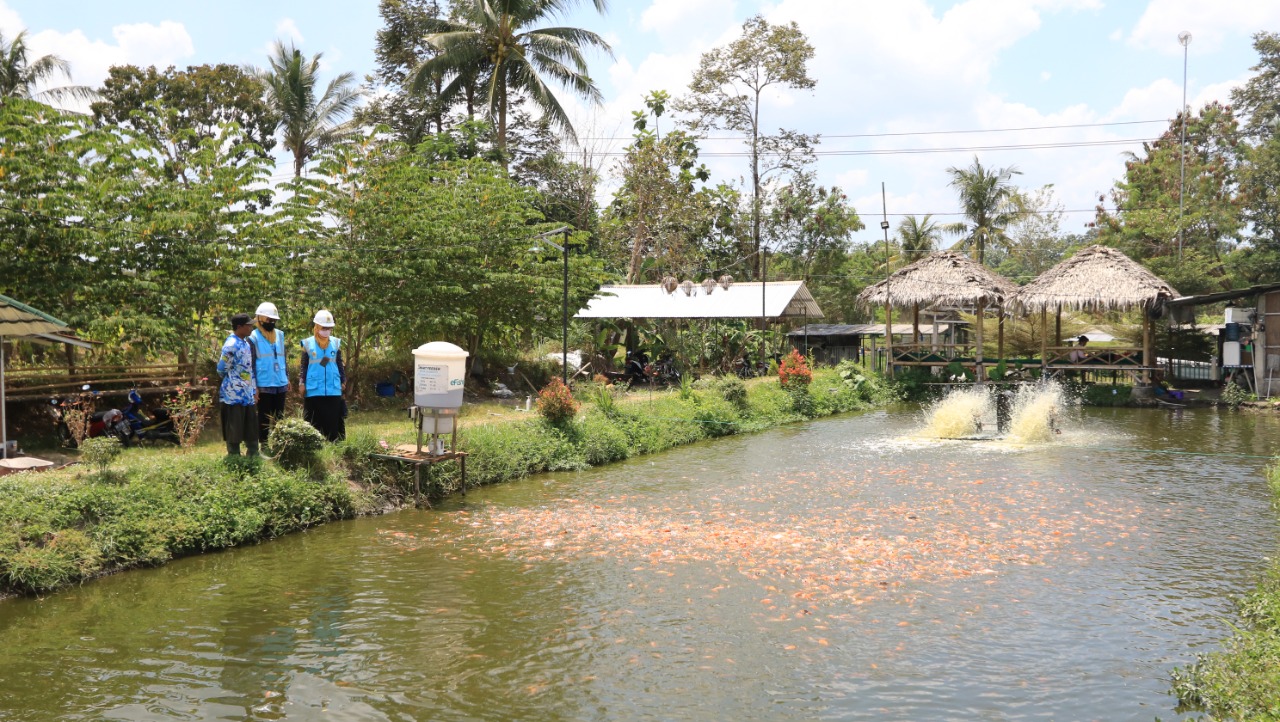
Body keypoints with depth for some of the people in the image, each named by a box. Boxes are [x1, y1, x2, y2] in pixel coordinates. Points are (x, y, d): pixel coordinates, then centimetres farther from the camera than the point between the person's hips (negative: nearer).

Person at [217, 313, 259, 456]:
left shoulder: (246, 343, 13)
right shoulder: (231, 345, -16)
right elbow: (221, 369, -12)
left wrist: (254, 390, 17)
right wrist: (231, 382, 7)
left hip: (248, 396, 9)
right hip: (234, 396, -9)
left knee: (252, 432, 13)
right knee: (234, 433, -1)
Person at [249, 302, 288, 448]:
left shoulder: (280, 335, 11)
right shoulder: (253, 338, -5)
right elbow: (251, 364, -8)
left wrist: (288, 378, 15)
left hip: (281, 384, 5)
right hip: (264, 386, -5)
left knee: (279, 418, 11)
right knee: (264, 418, 2)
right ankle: (264, 445, 9)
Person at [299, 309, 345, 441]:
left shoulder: (336, 342, 8)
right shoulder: (308, 343, 2)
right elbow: (303, 366, 4)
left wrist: (343, 381, 11)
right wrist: (301, 383, -3)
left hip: (333, 389, 2)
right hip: (313, 390, -2)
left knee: (333, 420, 3)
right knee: (314, 421, 4)